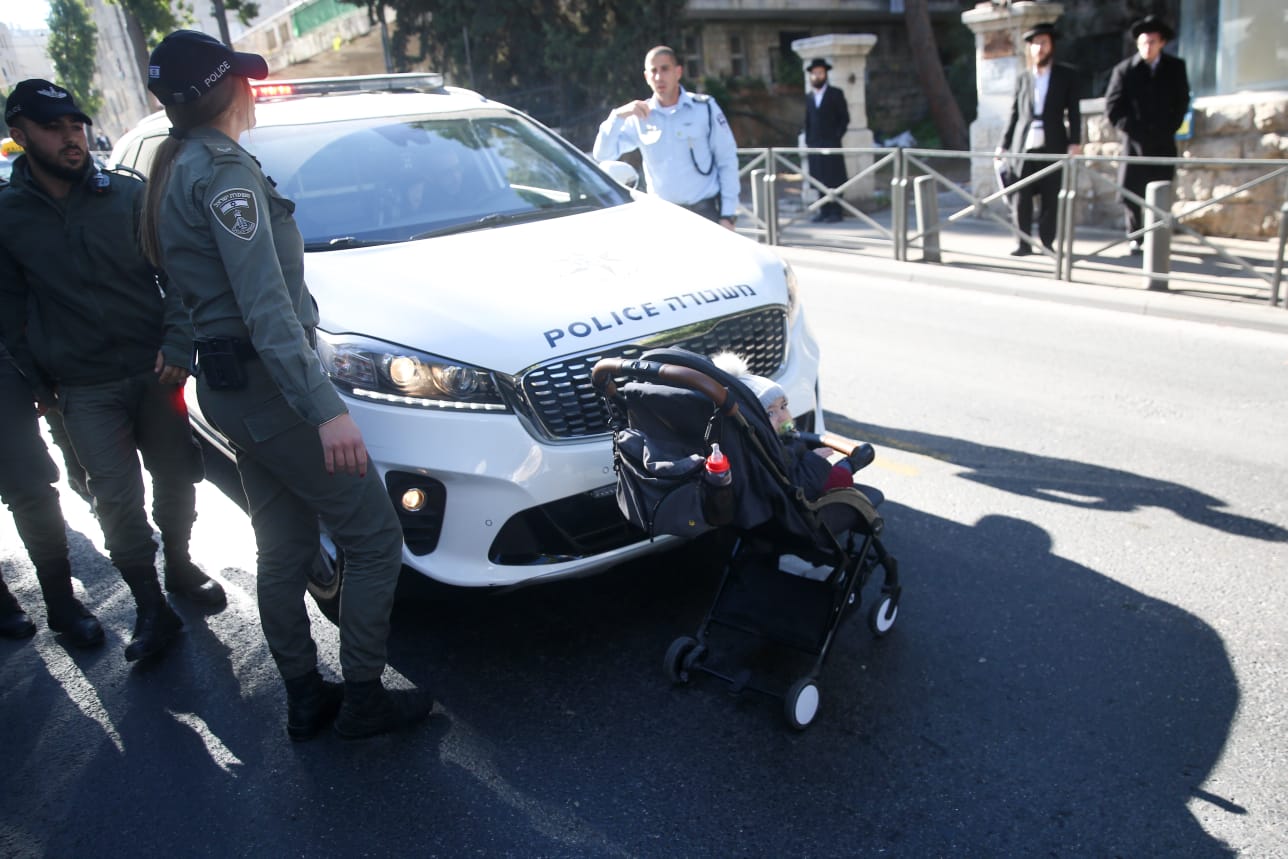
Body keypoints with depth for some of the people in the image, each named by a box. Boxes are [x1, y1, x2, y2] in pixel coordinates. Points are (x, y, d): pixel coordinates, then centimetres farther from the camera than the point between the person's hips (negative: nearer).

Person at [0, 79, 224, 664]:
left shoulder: (129, 195, 2)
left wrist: (176, 343, -11)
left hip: (153, 371, 1)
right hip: (84, 390, -1)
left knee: (177, 476, 9)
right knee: (118, 501, -2)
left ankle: (180, 567, 34)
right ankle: (151, 608, 12)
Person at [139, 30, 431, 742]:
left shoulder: (176, 170, 14)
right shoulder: (224, 169, -15)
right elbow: (265, 306, -25)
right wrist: (325, 409, -30)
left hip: (225, 383, 10)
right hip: (267, 383, -10)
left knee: (284, 550, 16)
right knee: (375, 540, -2)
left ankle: (304, 700, 27)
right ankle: (362, 700, 9)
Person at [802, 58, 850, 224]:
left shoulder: (836, 94, 2)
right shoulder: (809, 97, 15)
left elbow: (845, 118, 1)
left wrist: (836, 137, -8)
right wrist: (808, 140, 7)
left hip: (831, 144, -4)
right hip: (815, 145, 4)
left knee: (834, 179, -4)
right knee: (820, 179, 3)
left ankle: (835, 212, -1)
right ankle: (824, 211, 6)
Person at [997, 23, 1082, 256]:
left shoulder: (1067, 75, 8)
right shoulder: (1022, 78, 14)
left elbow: (1073, 111, 3)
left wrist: (1075, 141, -7)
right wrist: (1004, 144, 9)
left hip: (1052, 145, -1)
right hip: (1024, 145, 1)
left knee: (1050, 198, 0)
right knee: (1021, 197, -5)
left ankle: (1047, 243, 8)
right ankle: (1024, 243, 3)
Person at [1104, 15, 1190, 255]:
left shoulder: (1175, 67, 7)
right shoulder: (1124, 69, 2)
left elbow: (1182, 102, 10)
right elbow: (1112, 106, 1)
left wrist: (1169, 128, -1)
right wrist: (1128, 128, -8)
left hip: (1163, 143, 1)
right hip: (1134, 141, -1)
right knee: (1129, 192, -4)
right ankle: (1135, 237, 9)